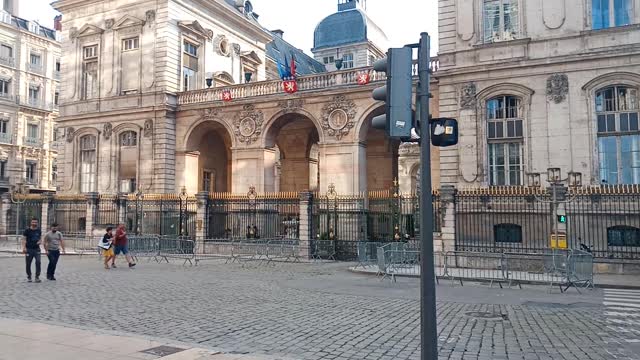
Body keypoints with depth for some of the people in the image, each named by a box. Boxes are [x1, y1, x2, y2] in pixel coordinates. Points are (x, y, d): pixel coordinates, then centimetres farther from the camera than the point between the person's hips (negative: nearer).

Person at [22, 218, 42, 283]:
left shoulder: (39, 230, 7)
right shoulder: (27, 230, -3)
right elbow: (24, 239, -5)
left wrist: (40, 241, -6)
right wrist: (24, 248, -15)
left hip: (37, 249, 2)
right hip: (29, 249, -2)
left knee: (38, 262, -11)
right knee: (28, 264, 5)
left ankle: (37, 277, -5)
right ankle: (29, 277, 20)